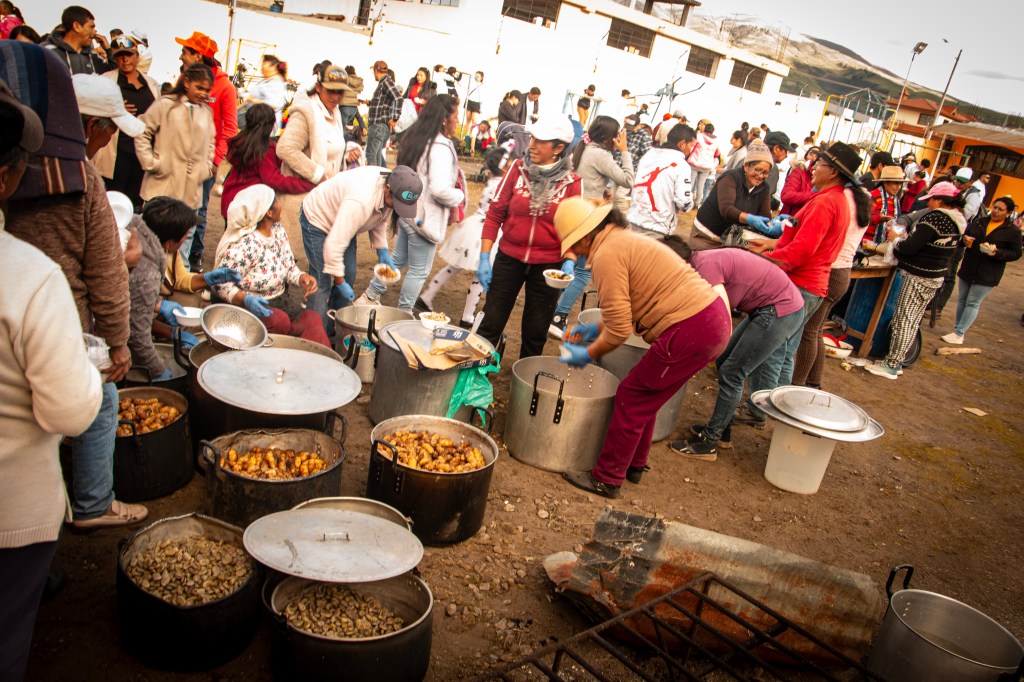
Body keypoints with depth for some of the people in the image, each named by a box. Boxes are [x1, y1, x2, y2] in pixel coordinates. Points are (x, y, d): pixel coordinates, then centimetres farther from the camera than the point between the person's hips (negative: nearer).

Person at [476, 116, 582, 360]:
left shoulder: (571, 182, -6)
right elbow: (495, 214, -1)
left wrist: (569, 261, -16)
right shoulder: (518, 169, -4)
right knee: (491, 323, 6)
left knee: (535, 331, 13)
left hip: (548, 265, 0)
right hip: (509, 258, 1)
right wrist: (484, 257, -4)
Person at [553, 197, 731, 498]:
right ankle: (633, 465, 36)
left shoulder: (607, 254, -12)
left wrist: (588, 354, 2)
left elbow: (620, 330, -12)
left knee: (632, 397, 2)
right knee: (646, 396, 21)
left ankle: (606, 479, 14)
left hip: (690, 330, -10)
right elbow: (629, 309, 25)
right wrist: (596, 329, 24)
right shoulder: (625, 239, 18)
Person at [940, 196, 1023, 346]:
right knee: (962, 300, 11)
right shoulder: (979, 222, 7)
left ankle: (958, 334, 0)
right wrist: (964, 239, -8)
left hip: (987, 275, -5)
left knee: (972, 304, -2)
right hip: (967, 270, 5)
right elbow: (965, 235, 17)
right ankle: (959, 331, 22)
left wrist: (997, 253, -23)